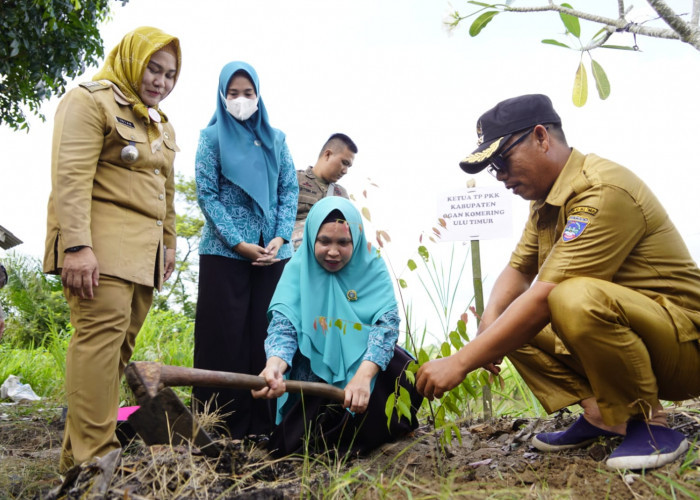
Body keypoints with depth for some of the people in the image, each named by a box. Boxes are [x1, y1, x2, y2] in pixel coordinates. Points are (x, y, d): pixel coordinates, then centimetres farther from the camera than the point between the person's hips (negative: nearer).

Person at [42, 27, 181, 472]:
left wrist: (168, 243, 28)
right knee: (102, 334, -17)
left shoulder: (160, 125, 26)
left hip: (143, 250, 8)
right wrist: (76, 246, -22)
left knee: (121, 343, 2)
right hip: (102, 243, -8)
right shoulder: (91, 101, -1)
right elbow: (71, 177, -13)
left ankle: (85, 447, 8)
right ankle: (93, 457, -15)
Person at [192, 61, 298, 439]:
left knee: (267, 333, 2)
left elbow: (290, 190, 9)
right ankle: (226, 422, 7)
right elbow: (206, 194, -3)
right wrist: (240, 243, -11)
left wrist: (280, 238, -6)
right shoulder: (212, 136, 4)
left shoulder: (275, 138, 13)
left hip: (273, 252, 3)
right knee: (227, 336, -1)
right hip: (225, 252, -2)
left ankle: (264, 420, 11)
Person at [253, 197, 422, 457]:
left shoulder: (372, 266, -8)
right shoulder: (298, 267, -9)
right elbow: (283, 324, -21)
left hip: (363, 363, 1)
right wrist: (274, 366, -45)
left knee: (404, 375, -27)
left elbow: (387, 322, -21)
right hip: (315, 366, -1)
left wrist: (363, 375, -40)